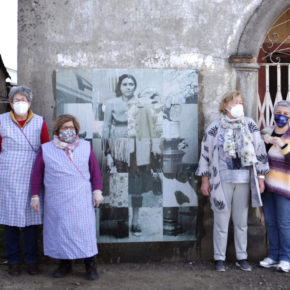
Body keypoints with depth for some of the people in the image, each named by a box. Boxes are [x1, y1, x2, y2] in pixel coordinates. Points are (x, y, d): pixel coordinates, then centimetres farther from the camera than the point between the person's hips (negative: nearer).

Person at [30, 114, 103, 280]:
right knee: (59, 229, 6)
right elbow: (37, 174, 5)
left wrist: (97, 191, -2)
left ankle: (91, 266, 9)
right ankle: (65, 264, 21)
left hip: (81, 199, -1)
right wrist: (35, 195, 2)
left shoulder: (85, 147, 3)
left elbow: (95, 170, 4)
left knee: (85, 229, -1)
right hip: (56, 201, 1)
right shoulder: (46, 150, 3)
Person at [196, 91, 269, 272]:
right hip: (221, 180, -1)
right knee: (221, 220, 3)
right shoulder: (215, 127, 1)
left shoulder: (250, 125, 4)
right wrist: (205, 180, 0)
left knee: (241, 221, 9)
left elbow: (260, 151, 6)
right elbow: (206, 153, 2)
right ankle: (220, 258, 14)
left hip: (244, 180, 2)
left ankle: (242, 257, 21)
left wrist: (261, 178, 3)